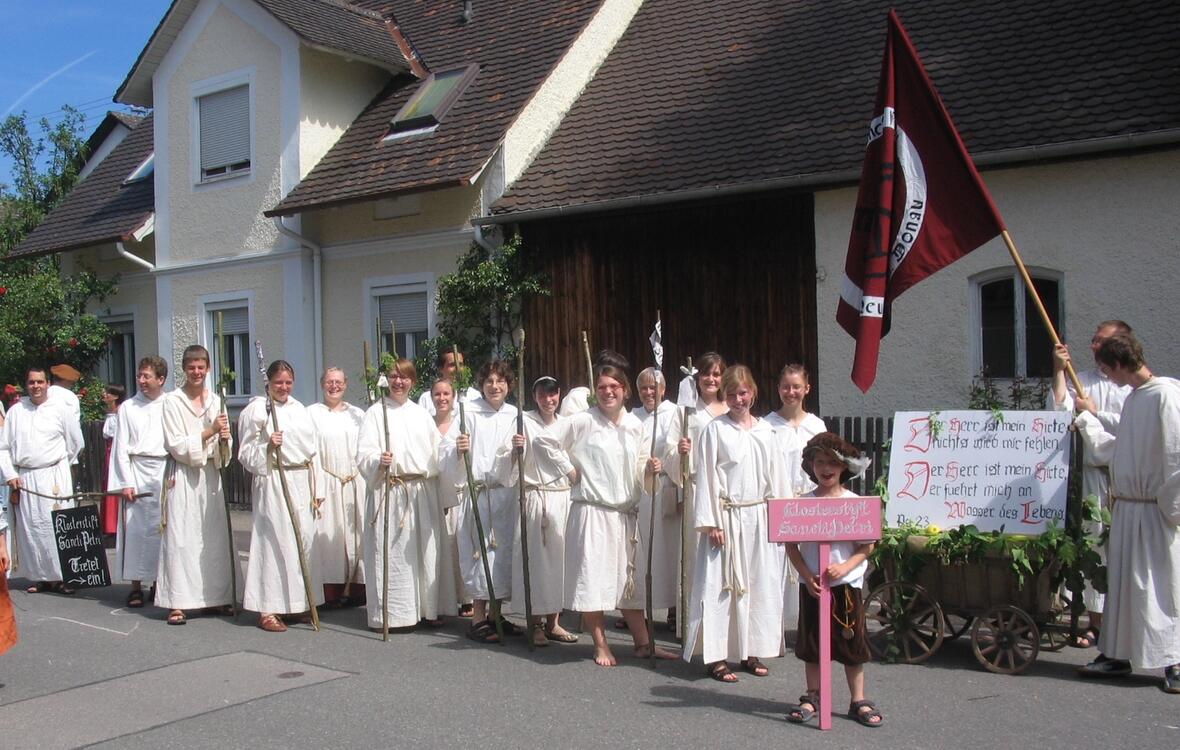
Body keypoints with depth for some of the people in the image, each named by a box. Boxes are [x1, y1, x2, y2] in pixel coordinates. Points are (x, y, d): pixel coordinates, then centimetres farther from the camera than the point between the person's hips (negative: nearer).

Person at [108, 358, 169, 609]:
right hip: (137, 471, 0)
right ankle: (136, 586, 6)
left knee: (162, 528, 3)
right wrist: (125, 482, -4)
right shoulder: (128, 408, 6)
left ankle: (159, 582, 15)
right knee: (135, 529, -1)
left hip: (166, 472, 0)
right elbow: (121, 447, 4)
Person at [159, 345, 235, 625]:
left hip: (211, 476, 5)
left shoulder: (216, 401, 10)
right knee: (180, 538, -5)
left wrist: (225, 438, -9)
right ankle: (177, 604, -2)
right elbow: (177, 446, -9)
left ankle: (216, 597, 14)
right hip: (184, 478, -4)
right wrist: (209, 431, -17)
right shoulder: (172, 401, -3)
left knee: (215, 537, 6)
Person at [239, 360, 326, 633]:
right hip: (273, 483, -5)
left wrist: (317, 489, 11)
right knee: (275, 541, -6)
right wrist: (267, 445, -20)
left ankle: (297, 604, 16)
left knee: (305, 540, 5)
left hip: (302, 482, 5)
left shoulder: (300, 410, 14)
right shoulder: (256, 410, -1)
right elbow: (246, 454, -1)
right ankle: (267, 609, 1)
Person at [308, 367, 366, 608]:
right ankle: (332, 592, 1)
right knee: (329, 534, -3)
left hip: (356, 484, 3)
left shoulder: (357, 414, 13)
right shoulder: (312, 413, 3)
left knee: (356, 532, 3)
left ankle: (357, 587, 10)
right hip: (326, 483, -3)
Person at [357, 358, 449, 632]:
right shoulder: (376, 412, 2)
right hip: (390, 492, -4)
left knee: (426, 549, 5)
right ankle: (392, 612, 3)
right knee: (392, 551, -4)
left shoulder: (421, 413, 16)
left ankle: (427, 608, 15)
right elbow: (364, 455, -7)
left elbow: (436, 452, 14)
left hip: (423, 492, 4)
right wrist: (378, 461, -26)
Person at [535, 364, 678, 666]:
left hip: (625, 513, 5)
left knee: (629, 579, 13)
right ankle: (601, 645, 11)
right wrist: (569, 469, -8)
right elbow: (545, 440, -10)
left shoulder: (635, 425, 8)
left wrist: (649, 468, -3)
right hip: (592, 512, -5)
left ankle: (642, 643, 21)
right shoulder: (583, 421, -9)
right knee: (593, 576, -2)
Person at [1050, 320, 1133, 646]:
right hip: (1093, 474, 3)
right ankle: (1095, 620, 11)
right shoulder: (1080, 380, 11)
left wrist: (1096, 413, -5)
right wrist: (1059, 372, -6)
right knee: (1095, 545, 5)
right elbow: (1059, 413, -3)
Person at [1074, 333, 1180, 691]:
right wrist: (1088, 418, 30)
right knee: (1122, 582, 13)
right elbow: (1113, 450, 21)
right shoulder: (1133, 399, 13)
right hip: (1125, 507, 9)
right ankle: (1118, 653, 22)